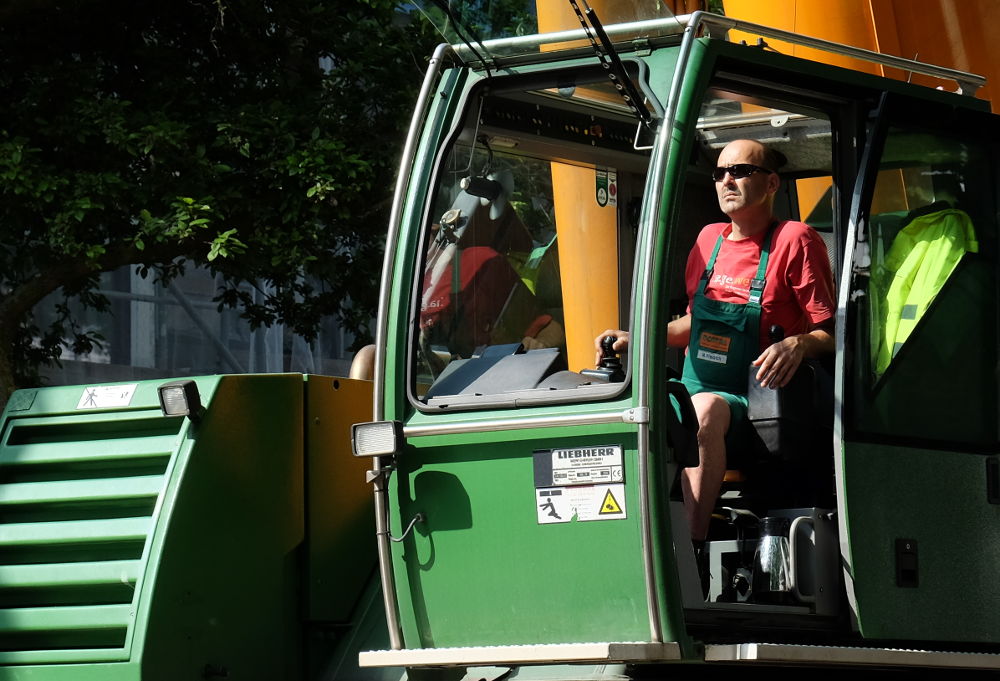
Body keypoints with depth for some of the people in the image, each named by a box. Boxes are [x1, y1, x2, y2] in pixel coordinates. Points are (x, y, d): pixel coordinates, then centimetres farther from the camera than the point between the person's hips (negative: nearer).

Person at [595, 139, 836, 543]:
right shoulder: (710, 239, 15)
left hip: (752, 400, -7)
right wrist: (636, 340, 12)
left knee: (705, 410, -39)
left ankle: (691, 544, -41)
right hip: (693, 388, 7)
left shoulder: (794, 240, -4)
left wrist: (798, 344, -28)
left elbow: (831, 333, -6)